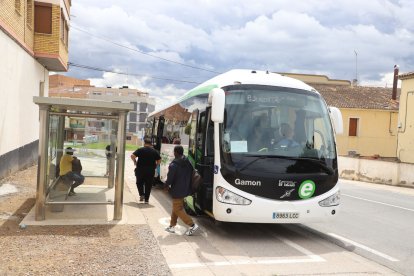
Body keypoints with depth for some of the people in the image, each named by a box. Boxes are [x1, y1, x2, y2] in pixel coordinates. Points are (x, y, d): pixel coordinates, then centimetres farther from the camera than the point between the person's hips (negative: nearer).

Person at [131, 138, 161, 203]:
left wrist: (135, 162, 3)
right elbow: (159, 160, 2)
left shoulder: (140, 150, -3)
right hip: (150, 171, 2)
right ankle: (146, 199, 11)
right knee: (148, 185, 9)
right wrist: (154, 165, 13)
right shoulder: (155, 151, 3)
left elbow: (132, 156, -12)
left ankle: (141, 195, 0)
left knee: (139, 183, 18)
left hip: (140, 169, -1)